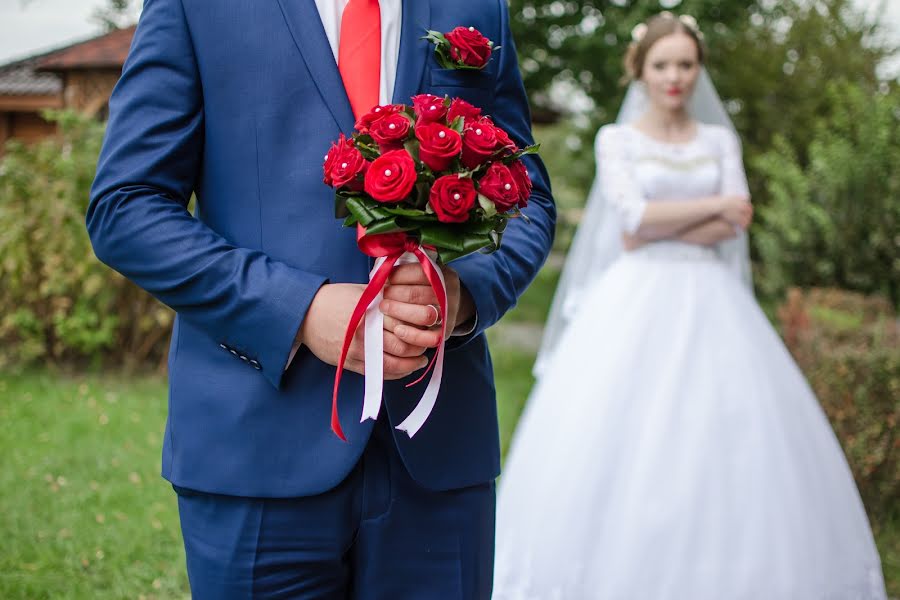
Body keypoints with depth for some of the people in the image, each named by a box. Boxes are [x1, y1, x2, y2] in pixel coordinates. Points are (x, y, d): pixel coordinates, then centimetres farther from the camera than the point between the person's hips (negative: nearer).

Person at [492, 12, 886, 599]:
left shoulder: (721, 140, 13)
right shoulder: (617, 139, 7)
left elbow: (734, 225, -1)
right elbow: (634, 214, -8)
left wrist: (656, 231, -9)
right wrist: (713, 205, -5)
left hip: (709, 302, 2)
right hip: (637, 302, -2)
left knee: (725, 437, -5)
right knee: (617, 439, -9)